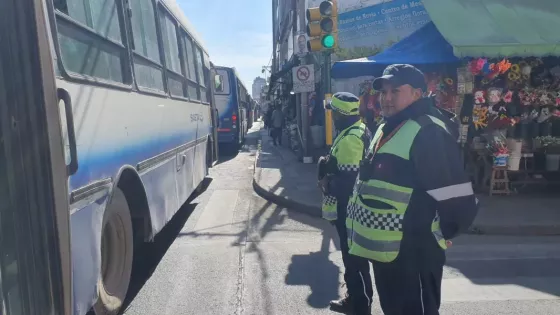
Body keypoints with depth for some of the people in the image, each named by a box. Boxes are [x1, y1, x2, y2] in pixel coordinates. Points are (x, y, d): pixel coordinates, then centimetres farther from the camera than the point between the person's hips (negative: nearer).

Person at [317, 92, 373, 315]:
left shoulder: (350, 138, -21)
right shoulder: (359, 131, 12)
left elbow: (347, 178, -25)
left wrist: (327, 184, -10)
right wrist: (330, 165, 7)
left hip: (348, 206, -10)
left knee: (353, 256, 1)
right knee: (353, 254, 19)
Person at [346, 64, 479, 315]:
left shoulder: (428, 132, -18)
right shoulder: (386, 130, 13)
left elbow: (458, 199, -22)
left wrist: (442, 233, -8)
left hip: (412, 252, -9)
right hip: (383, 248, 9)